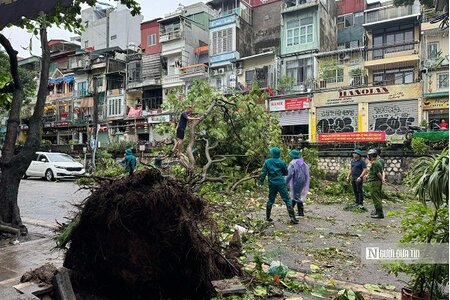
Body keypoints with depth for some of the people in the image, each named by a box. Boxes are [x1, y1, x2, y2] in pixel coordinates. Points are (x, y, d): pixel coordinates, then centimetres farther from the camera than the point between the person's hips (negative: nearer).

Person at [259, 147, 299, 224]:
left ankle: (268, 217, 23)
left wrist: (261, 181, 8)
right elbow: (286, 173, 5)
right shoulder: (282, 162, -5)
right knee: (287, 200, 0)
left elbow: (263, 173, 0)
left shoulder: (267, 162, -1)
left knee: (270, 200, 18)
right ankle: (292, 218, -3)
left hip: (272, 184, 3)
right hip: (281, 183, -3)